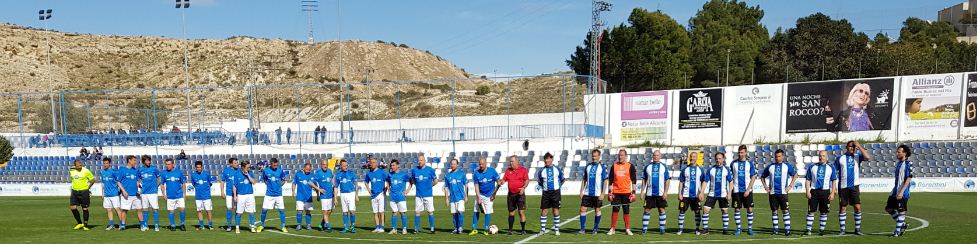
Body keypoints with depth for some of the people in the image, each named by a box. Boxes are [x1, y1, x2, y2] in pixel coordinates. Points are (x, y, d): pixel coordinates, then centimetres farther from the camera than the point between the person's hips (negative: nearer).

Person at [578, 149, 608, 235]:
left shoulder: (602, 167, -2)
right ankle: (582, 228, 5)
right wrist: (581, 191, 6)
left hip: (597, 194, -3)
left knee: (597, 210, 6)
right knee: (582, 209, -3)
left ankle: (595, 229, 18)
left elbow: (605, 181, -3)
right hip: (587, 193, 3)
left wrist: (602, 194, -9)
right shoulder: (587, 166, 9)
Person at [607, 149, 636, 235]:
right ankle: (612, 229, 8)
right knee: (614, 210, 2)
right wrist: (609, 192, 3)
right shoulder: (614, 165, 8)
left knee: (626, 211, 3)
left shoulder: (630, 166, 2)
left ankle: (627, 229, 11)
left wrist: (633, 192, -6)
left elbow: (633, 180, 1)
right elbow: (610, 180, 9)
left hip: (626, 192, -2)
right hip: (616, 192, 2)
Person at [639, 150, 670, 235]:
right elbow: (644, 180, 10)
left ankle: (662, 228, 12)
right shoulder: (647, 167, 7)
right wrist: (642, 191, 4)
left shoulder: (664, 167, 3)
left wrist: (665, 192, -8)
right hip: (649, 193, 1)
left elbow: (667, 180, 0)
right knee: (647, 210, 1)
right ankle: (644, 228, 6)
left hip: (661, 193, -1)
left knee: (661, 210, 3)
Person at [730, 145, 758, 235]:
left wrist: (748, 190, -8)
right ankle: (738, 229, 11)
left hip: (747, 191, -1)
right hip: (737, 190, 1)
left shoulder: (750, 164, 2)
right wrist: (731, 189, 3)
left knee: (750, 209, 0)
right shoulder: (734, 163, 5)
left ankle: (749, 228, 10)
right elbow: (730, 177, 11)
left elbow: (753, 177, 0)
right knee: (736, 209, 2)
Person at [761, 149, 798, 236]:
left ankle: (787, 230, -1)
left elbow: (795, 175, 8)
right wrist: (765, 186, 6)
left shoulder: (787, 166, 4)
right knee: (774, 211, 5)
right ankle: (776, 230, 12)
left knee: (785, 211, -4)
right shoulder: (770, 167, 8)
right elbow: (762, 177, 17)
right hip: (773, 193, 2)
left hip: (783, 192, -2)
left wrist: (790, 186, -1)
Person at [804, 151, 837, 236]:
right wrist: (807, 191, -3)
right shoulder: (812, 167, 7)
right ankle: (808, 229, 3)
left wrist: (832, 193, -4)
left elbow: (834, 181, 5)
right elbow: (808, 180, 7)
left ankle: (821, 229, 13)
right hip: (814, 191, 0)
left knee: (824, 212, 3)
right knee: (811, 211, -1)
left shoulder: (831, 168, 6)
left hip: (825, 191, 0)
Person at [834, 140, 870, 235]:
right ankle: (842, 229, 10)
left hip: (854, 186, 1)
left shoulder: (858, 156, 6)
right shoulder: (840, 158, 3)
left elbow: (868, 157, -15)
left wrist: (859, 146, -13)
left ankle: (858, 228, 10)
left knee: (858, 207, -3)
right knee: (842, 208, 3)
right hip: (843, 187, -1)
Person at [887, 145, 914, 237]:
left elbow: (908, 179, -18)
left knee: (901, 211, -1)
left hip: (903, 193, -9)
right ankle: (903, 225, 23)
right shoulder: (898, 163, 13)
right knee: (889, 209, 9)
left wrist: (901, 192, -22)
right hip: (895, 191, 9)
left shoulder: (908, 164, -12)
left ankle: (898, 231, 6)